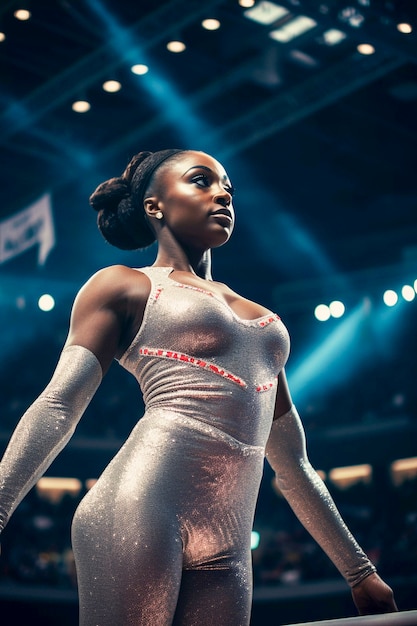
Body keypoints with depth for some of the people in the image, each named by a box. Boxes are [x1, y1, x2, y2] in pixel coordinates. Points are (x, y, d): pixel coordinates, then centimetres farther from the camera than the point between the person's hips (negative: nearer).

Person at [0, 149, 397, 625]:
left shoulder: (259, 320, 28)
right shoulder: (124, 286, 12)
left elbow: (293, 466, 28)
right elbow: (60, 405, 0)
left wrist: (360, 572, 27)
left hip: (226, 551, 5)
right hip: (139, 512, -5)